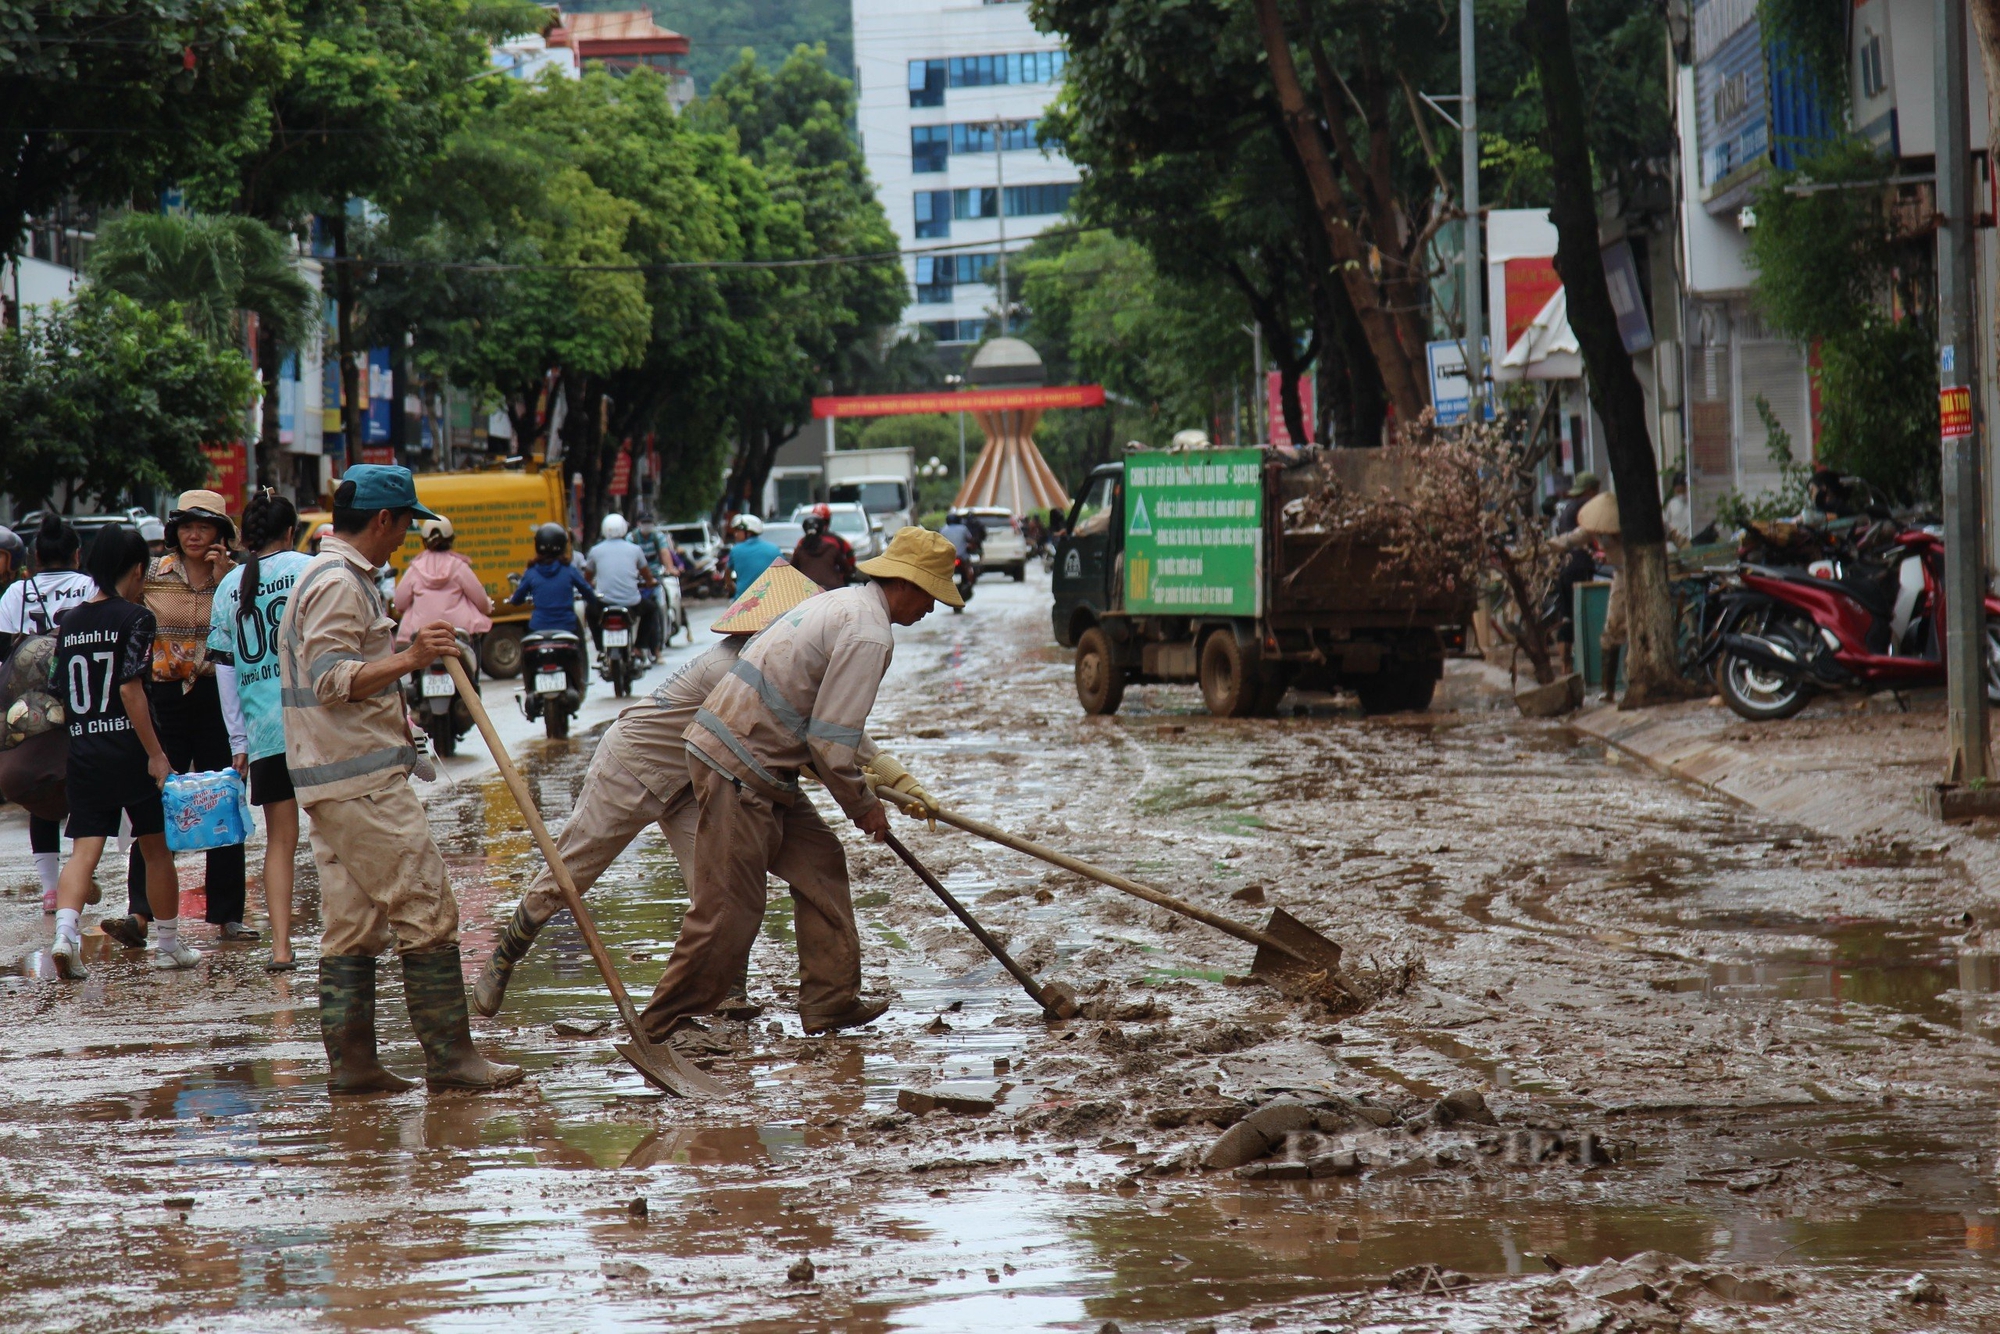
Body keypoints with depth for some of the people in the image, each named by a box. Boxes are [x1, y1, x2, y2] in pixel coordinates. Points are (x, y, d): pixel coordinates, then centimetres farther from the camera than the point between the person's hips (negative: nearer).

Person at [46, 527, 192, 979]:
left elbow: (60, 691, 12)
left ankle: (66, 931, -24)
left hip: (82, 751, 4)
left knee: (84, 849, -1)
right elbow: (130, 690, -17)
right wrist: (156, 755, -15)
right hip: (130, 751, -4)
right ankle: (168, 944, 20)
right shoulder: (134, 618, -9)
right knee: (157, 849, 11)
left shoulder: (70, 623, 9)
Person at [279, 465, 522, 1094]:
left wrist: (389, 710, 40)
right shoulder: (339, 583, -13)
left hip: (332, 781, 11)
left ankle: (350, 1061, 7)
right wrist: (409, 660, -30)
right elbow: (331, 679, -22)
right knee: (427, 911, -9)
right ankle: (449, 1055, -9)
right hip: (363, 781, -11)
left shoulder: (326, 577, 20)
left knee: (350, 922, 8)